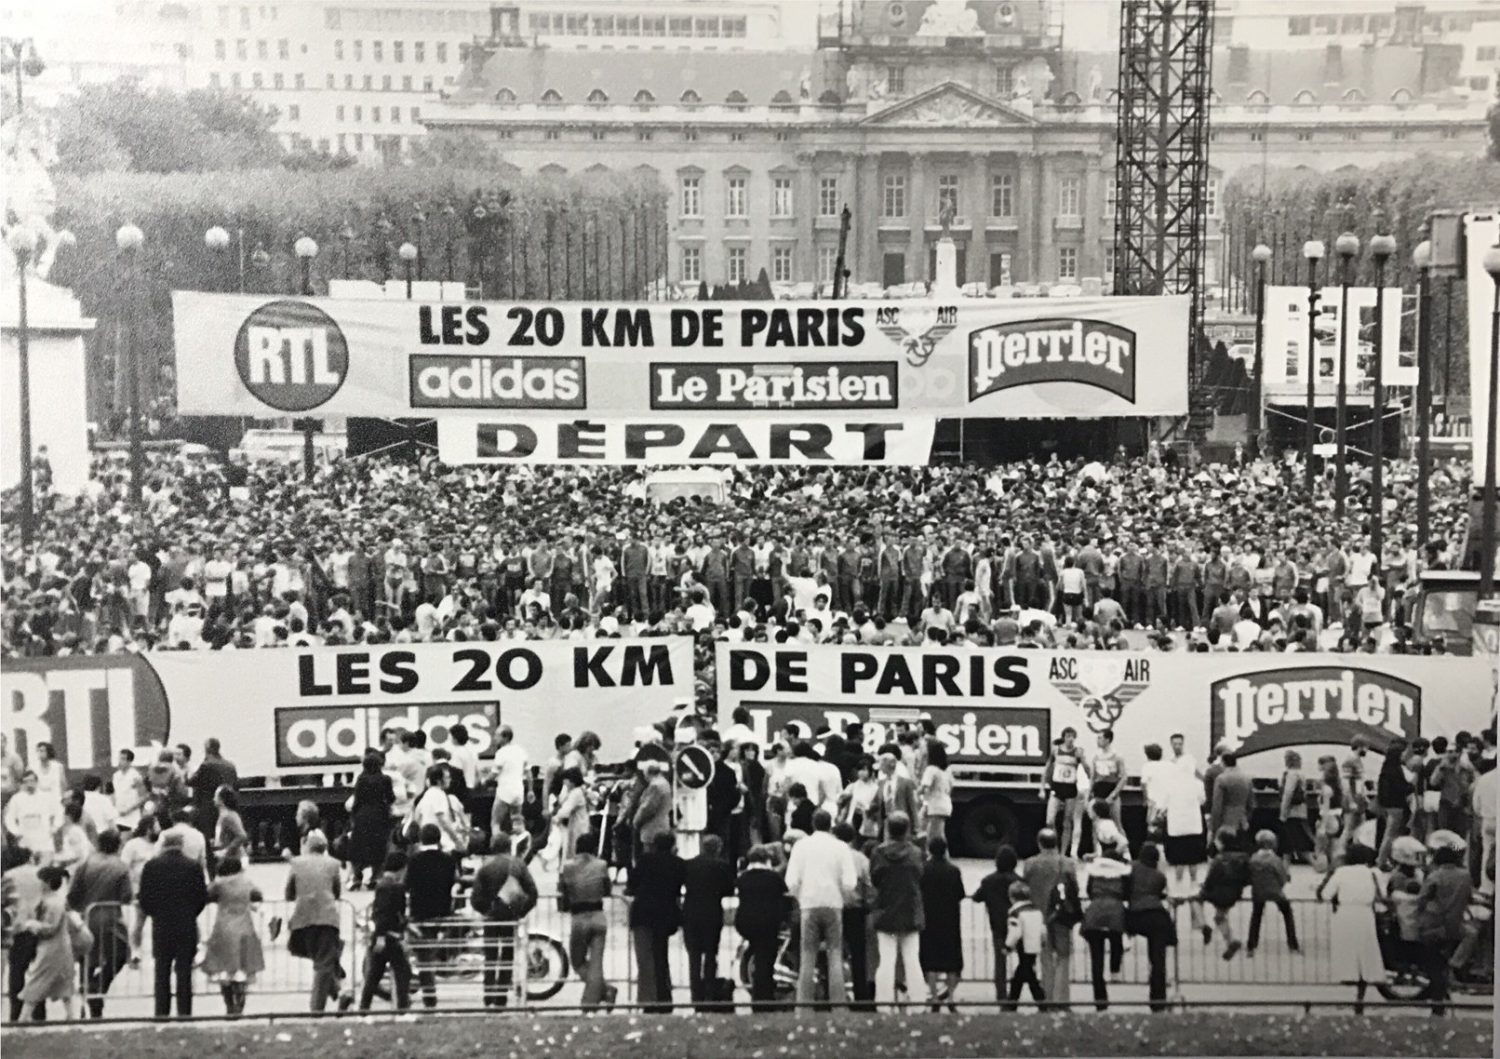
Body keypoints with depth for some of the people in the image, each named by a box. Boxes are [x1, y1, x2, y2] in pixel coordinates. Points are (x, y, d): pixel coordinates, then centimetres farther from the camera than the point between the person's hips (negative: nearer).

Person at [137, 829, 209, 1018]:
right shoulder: (194, 866, -5)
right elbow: (202, 897, -3)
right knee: (184, 971, 5)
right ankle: (184, 1013, 5)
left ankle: (162, 1012, 9)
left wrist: (153, 913, 14)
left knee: (162, 971, 9)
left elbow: (144, 897, -3)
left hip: (161, 925, 0)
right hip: (187, 927, 0)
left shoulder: (151, 865, -5)